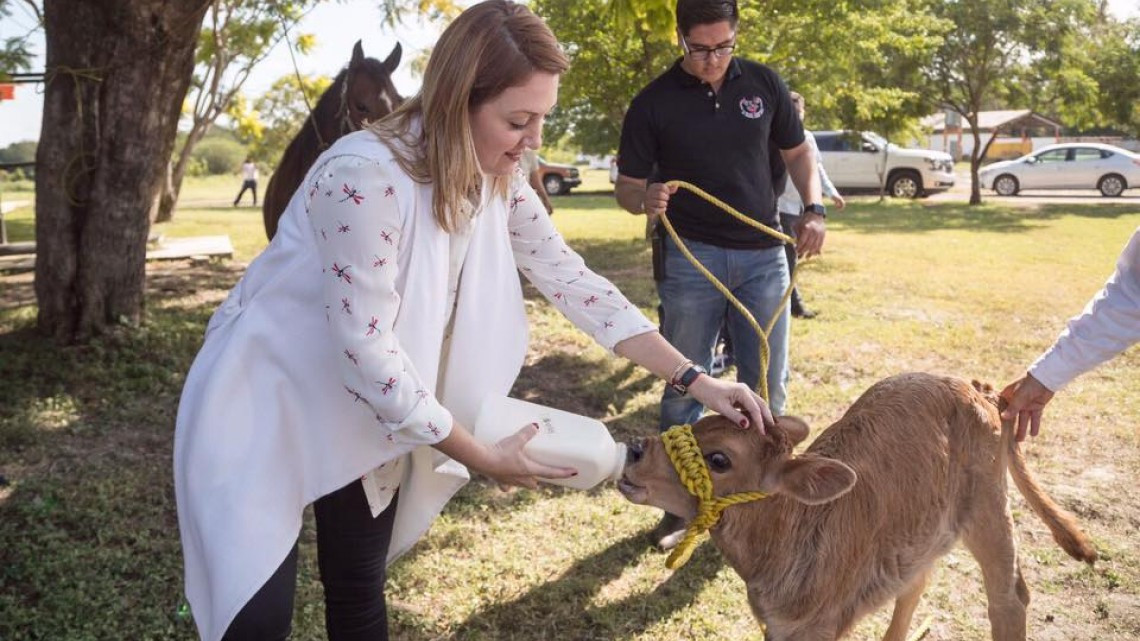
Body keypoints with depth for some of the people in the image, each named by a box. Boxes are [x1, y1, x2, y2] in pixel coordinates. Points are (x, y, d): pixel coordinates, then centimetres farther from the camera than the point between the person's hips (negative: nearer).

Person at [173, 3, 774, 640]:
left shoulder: (499, 181, -8)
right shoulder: (365, 175, -32)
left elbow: (572, 281, -4)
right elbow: (366, 349, -30)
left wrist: (695, 379, -9)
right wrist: (481, 456, -21)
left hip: (369, 406, 6)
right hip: (270, 395, -6)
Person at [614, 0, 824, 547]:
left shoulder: (763, 84, 2)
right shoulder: (654, 102, -5)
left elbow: (797, 153, 13)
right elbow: (626, 186, -2)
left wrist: (814, 209, -5)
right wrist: (646, 199, -26)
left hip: (763, 256, 2)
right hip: (690, 257, -2)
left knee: (767, 387, 8)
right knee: (685, 386, 5)